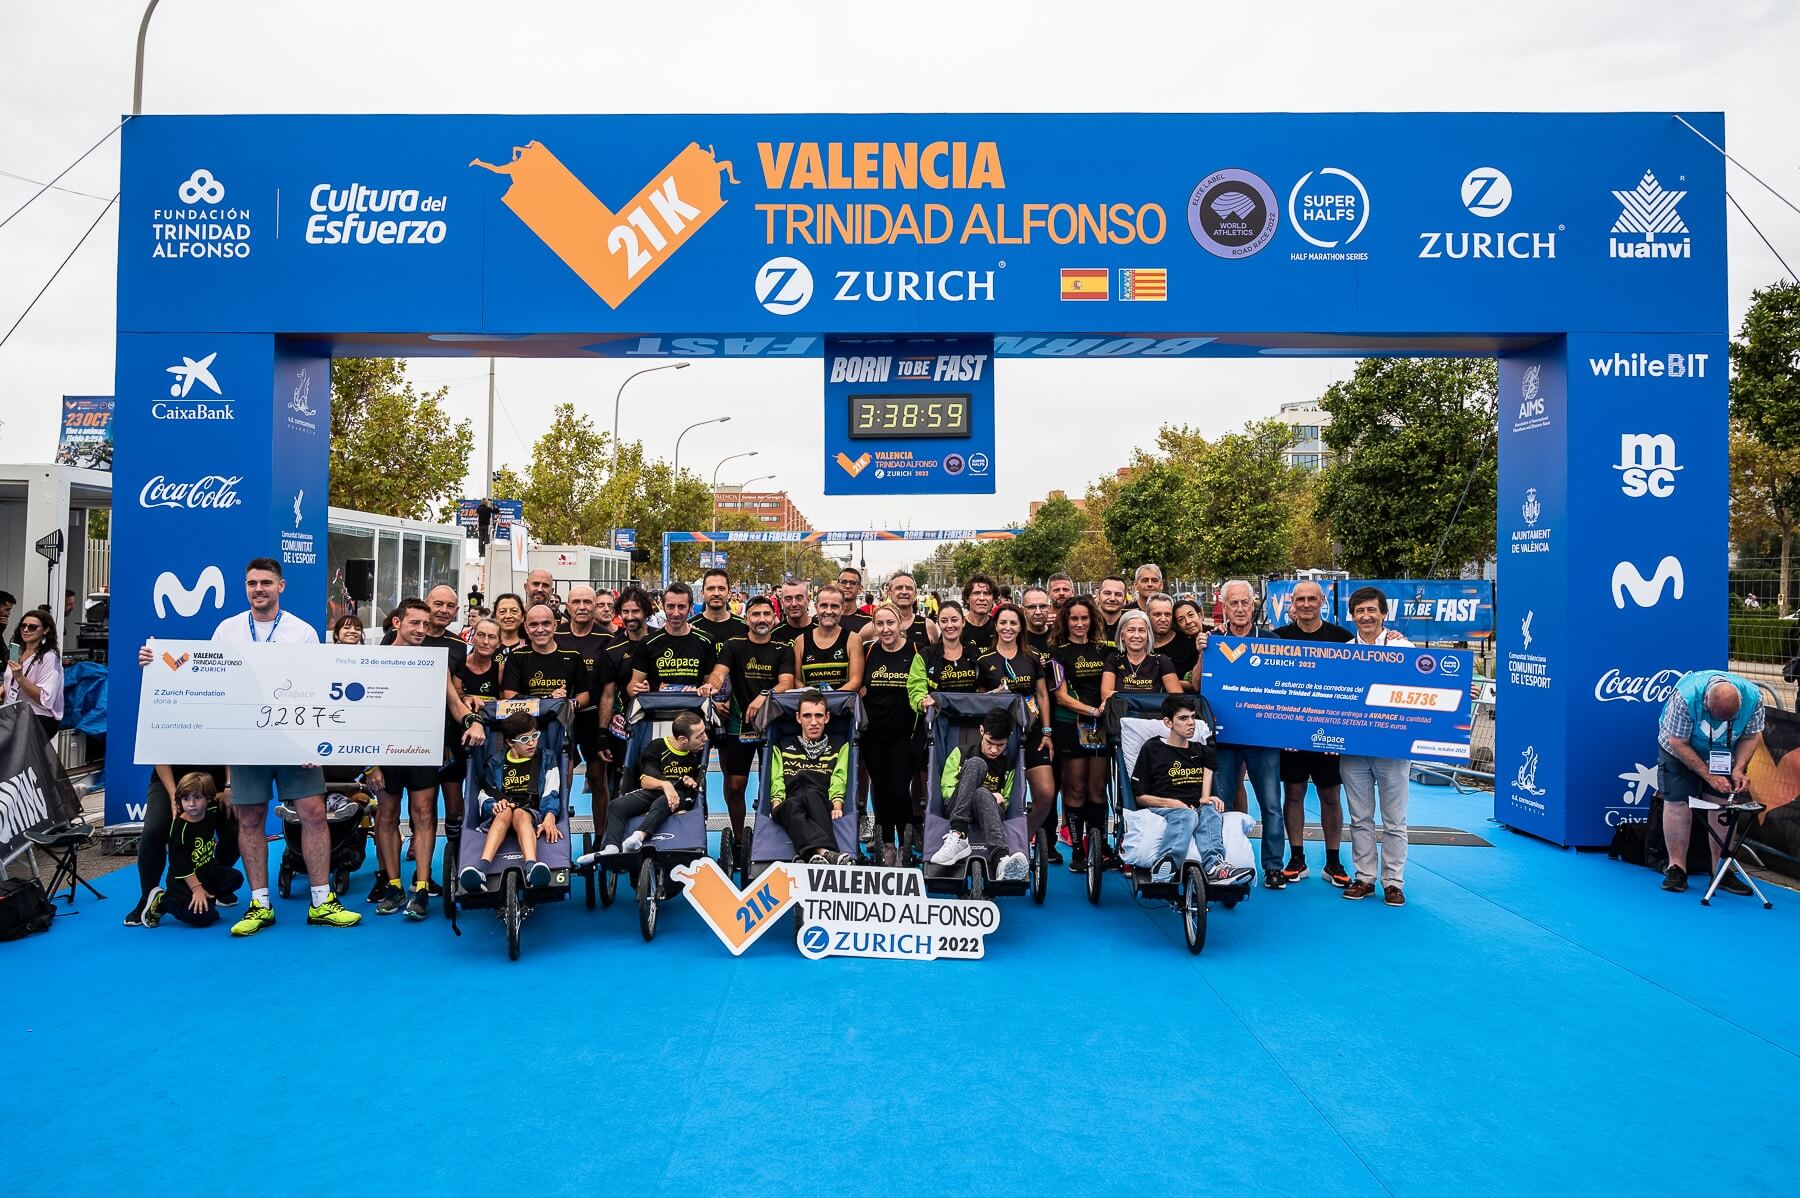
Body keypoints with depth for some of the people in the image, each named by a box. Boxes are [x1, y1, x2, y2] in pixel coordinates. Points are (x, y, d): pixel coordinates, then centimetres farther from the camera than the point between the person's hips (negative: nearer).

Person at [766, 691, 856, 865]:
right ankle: (825, 852, -60)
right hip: (789, 807, 1)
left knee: (811, 794, -37)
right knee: (792, 806, -37)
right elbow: (777, 781, 16)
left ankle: (816, 856, -58)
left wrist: (837, 806, -8)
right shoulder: (782, 746, 30)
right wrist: (776, 805, -5)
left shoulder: (840, 745, 28)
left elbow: (839, 779, 12)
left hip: (824, 808, -1)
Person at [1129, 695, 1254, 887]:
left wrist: (1208, 799, -6)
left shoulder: (1202, 751, 25)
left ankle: (1213, 865, -58)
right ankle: (1164, 869, -61)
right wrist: (1171, 803, -7)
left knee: (1211, 811, -34)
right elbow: (1139, 797, 8)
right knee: (1187, 815, -38)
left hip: (1197, 808, 3)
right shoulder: (1152, 749, 13)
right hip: (1162, 810, -3)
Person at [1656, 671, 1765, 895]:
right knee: (1677, 803, -11)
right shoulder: (1685, 696, -37)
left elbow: (1751, 736, -9)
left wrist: (1739, 769, -22)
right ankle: (1676, 868, -4)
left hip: (1724, 753, 3)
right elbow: (1678, 743, -26)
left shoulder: (1753, 697, -27)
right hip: (1681, 749, -3)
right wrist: (1709, 776, -25)